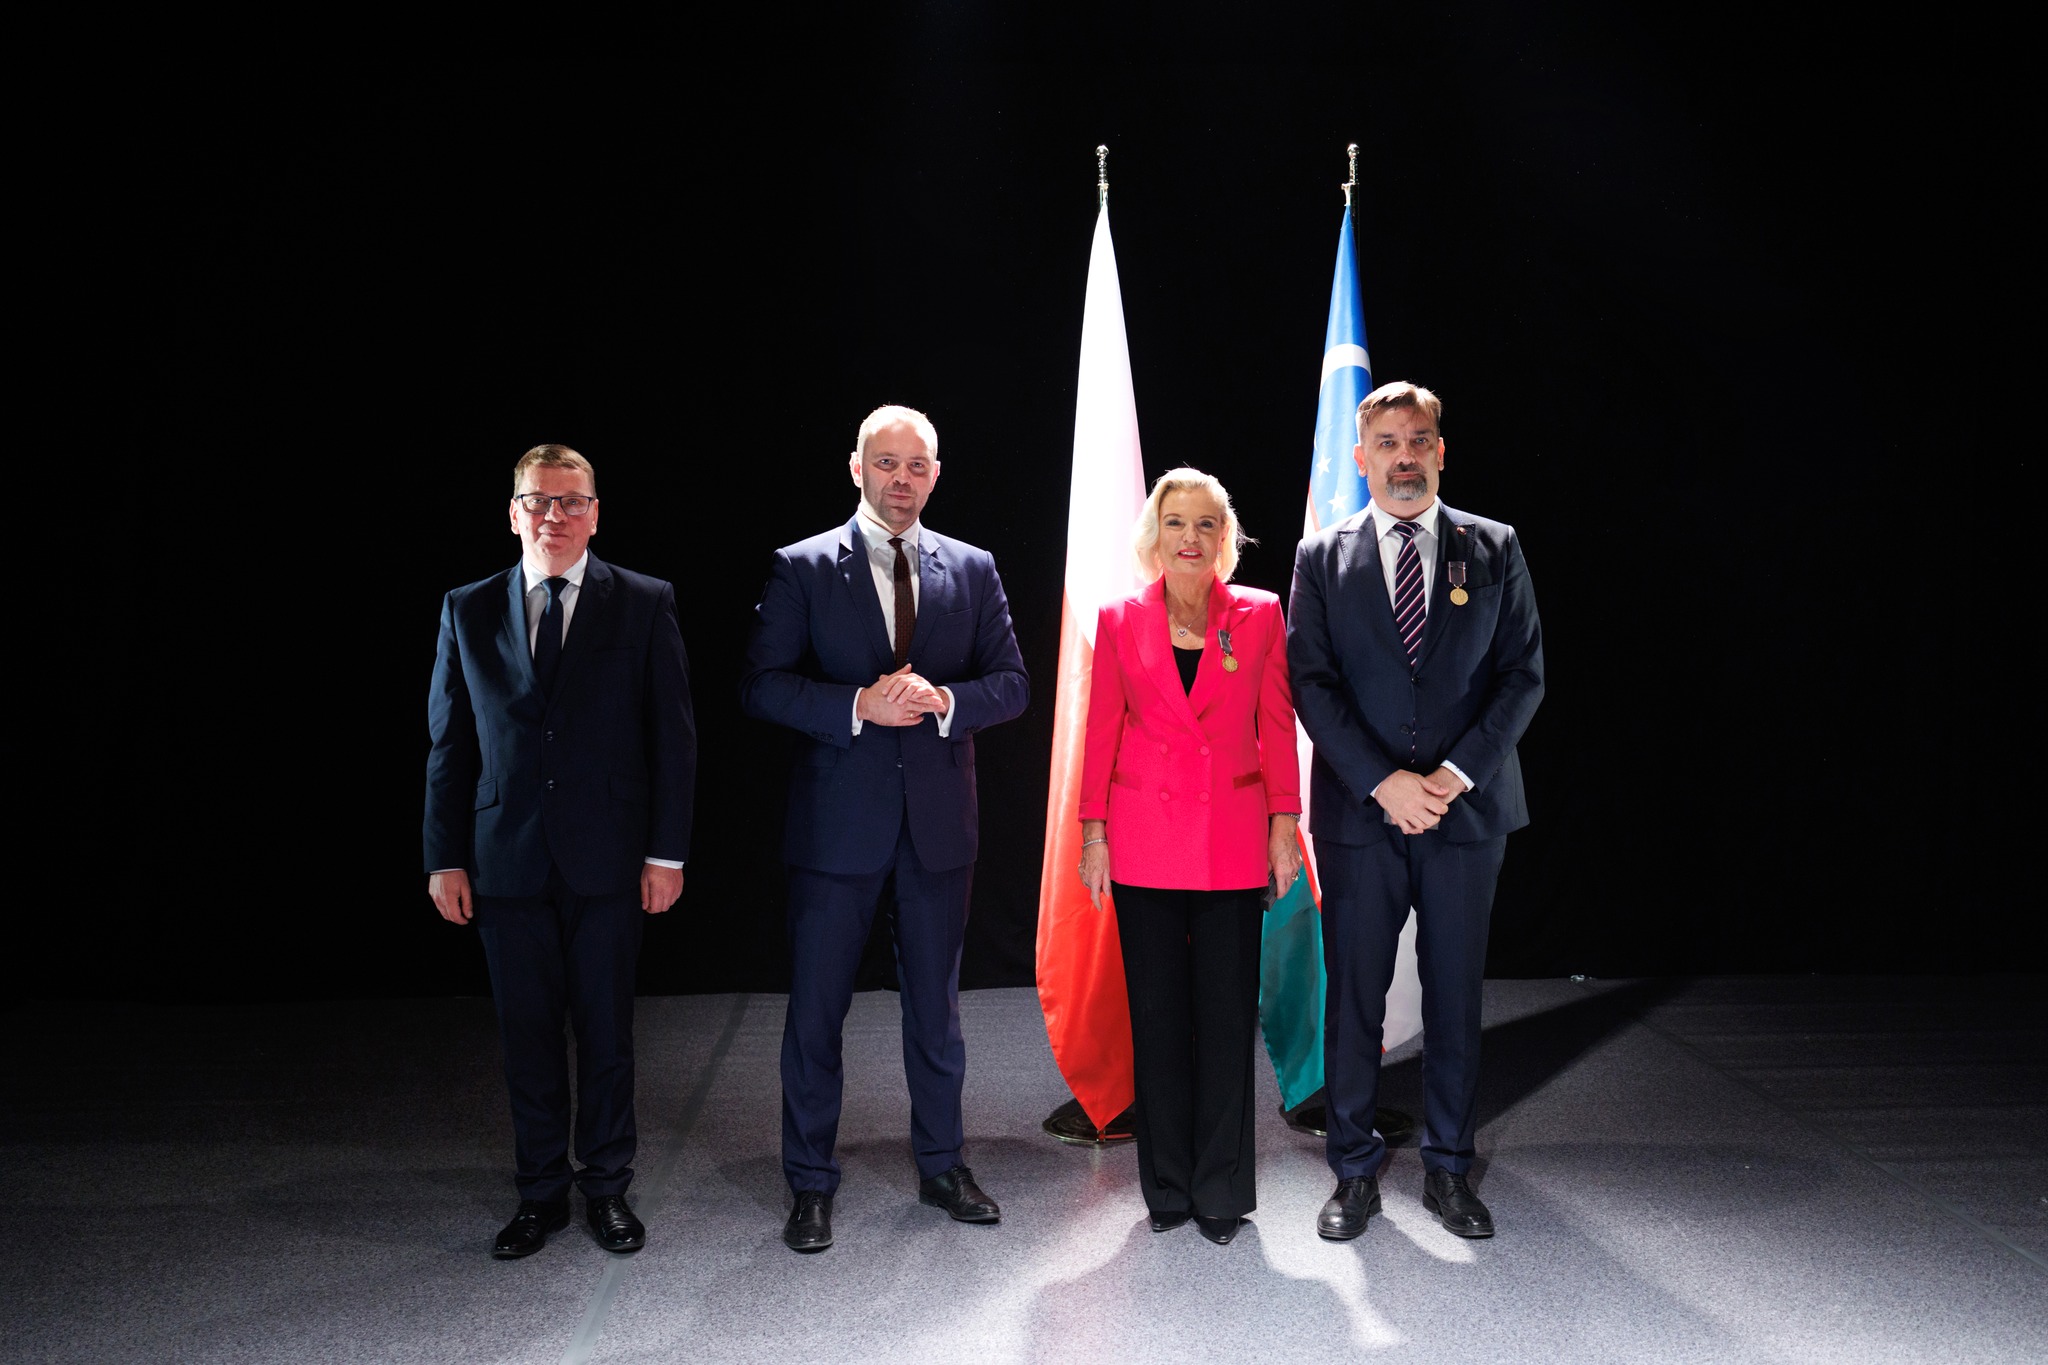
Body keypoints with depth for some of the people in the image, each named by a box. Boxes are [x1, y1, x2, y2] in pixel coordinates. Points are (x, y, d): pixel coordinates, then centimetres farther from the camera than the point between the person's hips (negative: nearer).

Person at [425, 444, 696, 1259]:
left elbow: (673, 734, -1)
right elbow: (449, 743, 7)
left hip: (608, 856, -1)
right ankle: (541, 1193, 26)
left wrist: (667, 851, -6)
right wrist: (445, 858, 2)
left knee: (606, 1031, 8)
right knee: (527, 1035, 10)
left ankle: (607, 1187, 26)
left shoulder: (645, 605, 0)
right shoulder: (468, 612, 6)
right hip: (507, 859, 2)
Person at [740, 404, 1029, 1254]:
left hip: (939, 816, 3)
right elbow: (760, 686, -7)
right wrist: (859, 705, -20)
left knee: (936, 1004, 15)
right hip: (837, 818, -2)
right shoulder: (801, 569, -1)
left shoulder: (972, 570, 7)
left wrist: (943, 698, -15)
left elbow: (1011, 684, 4)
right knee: (815, 1009, 6)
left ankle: (942, 1167, 32)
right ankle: (811, 1184, 22)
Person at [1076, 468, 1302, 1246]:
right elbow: (1102, 733, 5)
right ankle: (1169, 1187, 22)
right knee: (1156, 1013, 7)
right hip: (1144, 841, 1)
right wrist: (1093, 833, 1)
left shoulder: (1259, 615, 3)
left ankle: (1221, 1191, 18)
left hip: (1232, 842, 0)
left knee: (1227, 1014, 3)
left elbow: (1276, 726, 4)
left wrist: (1285, 825, 1)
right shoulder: (1120, 621, 4)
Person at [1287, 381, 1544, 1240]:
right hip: (1359, 814, 0)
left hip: (1468, 808, 1)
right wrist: (1383, 781, -13)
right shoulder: (1322, 558, 5)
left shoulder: (1493, 549, 7)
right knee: (1352, 1000, 5)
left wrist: (1455, 774, -10)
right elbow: (1312, 684, -2)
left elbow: (1523, 674, 2)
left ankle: (1449, 1171, 24)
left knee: (1456, 998, 9)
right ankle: (1356, 1171, 19)